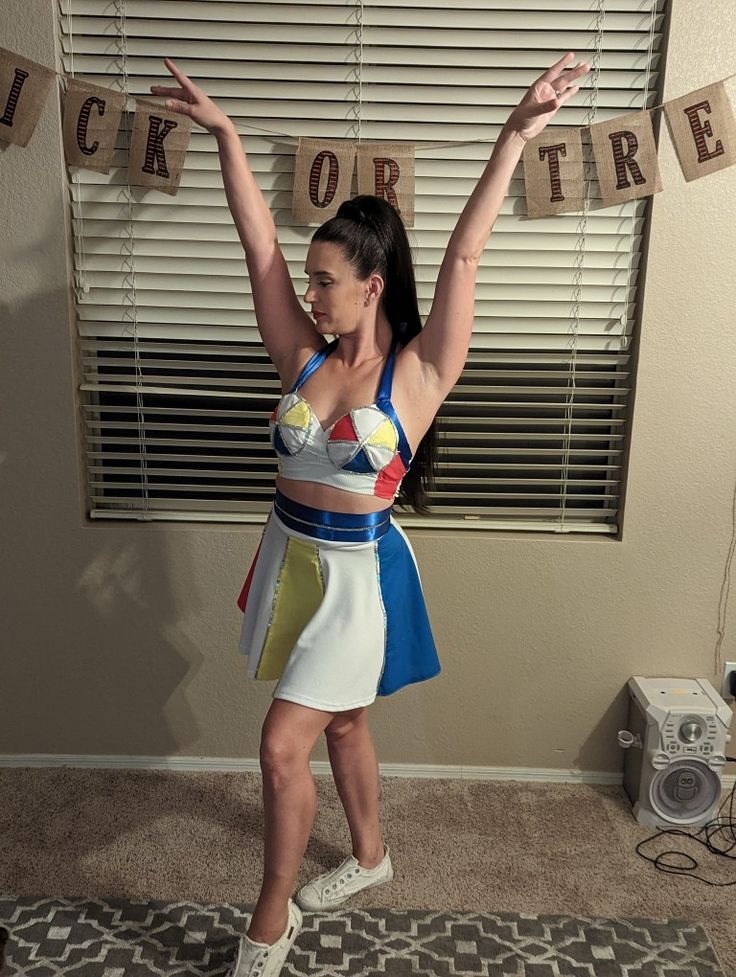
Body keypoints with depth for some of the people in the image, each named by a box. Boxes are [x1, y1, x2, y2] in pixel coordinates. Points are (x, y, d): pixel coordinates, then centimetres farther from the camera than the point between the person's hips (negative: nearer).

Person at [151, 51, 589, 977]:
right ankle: (370, 854, 47)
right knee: (340, 722, 22)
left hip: (361, 571, -6)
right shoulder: (302, 354, -1)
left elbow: (465, 254, -19)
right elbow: (259, 242, -3)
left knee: (282, 746, -4)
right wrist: (223, 131, -4)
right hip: (291, 555, 6)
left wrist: (515, 135, -20)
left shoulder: (419, 371, -12)